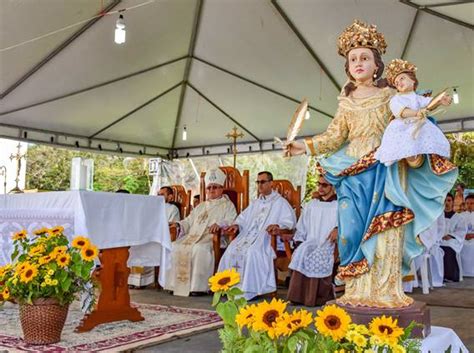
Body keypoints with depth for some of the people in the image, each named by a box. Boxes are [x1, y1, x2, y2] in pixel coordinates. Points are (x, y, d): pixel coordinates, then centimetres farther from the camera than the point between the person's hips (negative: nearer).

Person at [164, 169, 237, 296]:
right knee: (175, 246, -19)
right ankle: (176, 284, -16)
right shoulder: (200, 207, 32)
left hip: (213, 238, -6)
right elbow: (188, 222, 29)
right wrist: (178, 225, 7)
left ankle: (198, 286, -32)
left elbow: (231, 221, -5)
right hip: (193, 237, 6)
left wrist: (219, 224, -26)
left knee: (200, 249, -37)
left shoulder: (227, 205, 13)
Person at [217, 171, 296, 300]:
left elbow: (290, 221, -2)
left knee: (252, 252, -35)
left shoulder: (280, 203, 11)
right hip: (248, 235, 6)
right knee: (232, 250, -22)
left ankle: (251, 290, -30)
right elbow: (243, 219, 23)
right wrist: (236, 225, 1)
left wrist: (278, 225, -21)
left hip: (266, 237, -6)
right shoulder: (255, 203, 30)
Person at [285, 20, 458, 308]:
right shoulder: (346, 101, 14)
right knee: (355, 229, 0)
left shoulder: (390, 96, 6)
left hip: (384, 170, -3)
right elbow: (335, 135, 9)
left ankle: (385, 291, 1)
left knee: (383, 229, -6)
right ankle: (359, 291, 8)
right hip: (354, 172, 3)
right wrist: (306, 146, -2)